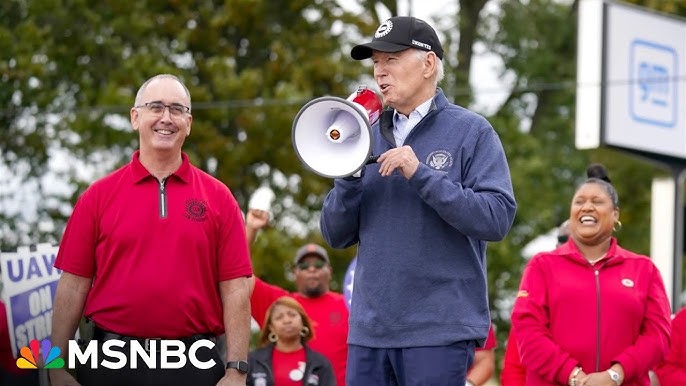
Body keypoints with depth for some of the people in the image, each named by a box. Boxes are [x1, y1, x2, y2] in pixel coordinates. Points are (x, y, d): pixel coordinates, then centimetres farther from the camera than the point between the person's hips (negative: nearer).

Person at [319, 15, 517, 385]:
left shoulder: (471, 131, 0)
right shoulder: (371, 137, 14)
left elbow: (497, 218, -12)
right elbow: (336, 235, 12)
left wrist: (420, 174, -17)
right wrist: (349, 177, -6)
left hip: (440, 330, -5)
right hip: (370, 329, 5)